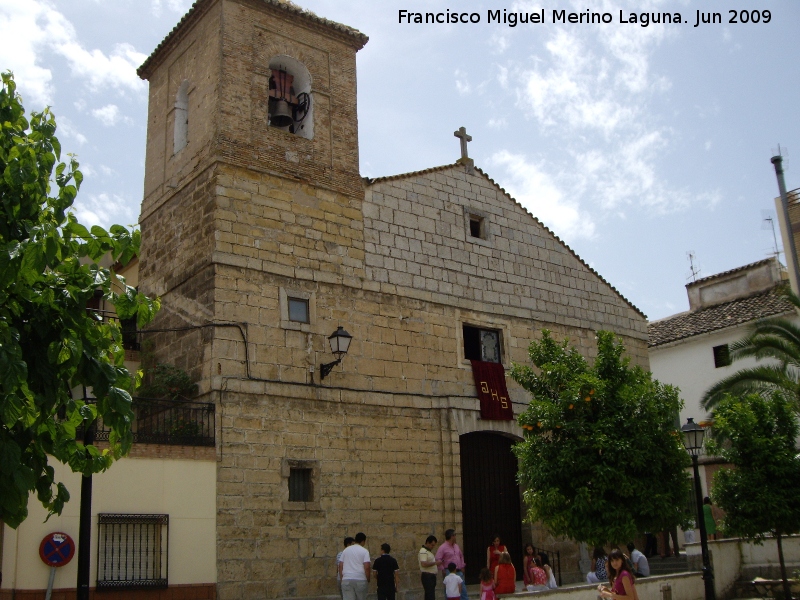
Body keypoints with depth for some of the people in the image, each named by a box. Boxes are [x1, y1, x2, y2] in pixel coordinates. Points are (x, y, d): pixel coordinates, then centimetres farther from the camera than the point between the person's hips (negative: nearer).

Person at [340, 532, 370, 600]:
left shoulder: (345, 550, 13)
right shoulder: (364, 551, 0)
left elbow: (340, 566, 11)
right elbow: (367, 567, -9)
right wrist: (368, 580, 2)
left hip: (346, 580, 3)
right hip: (361, 580, -2)